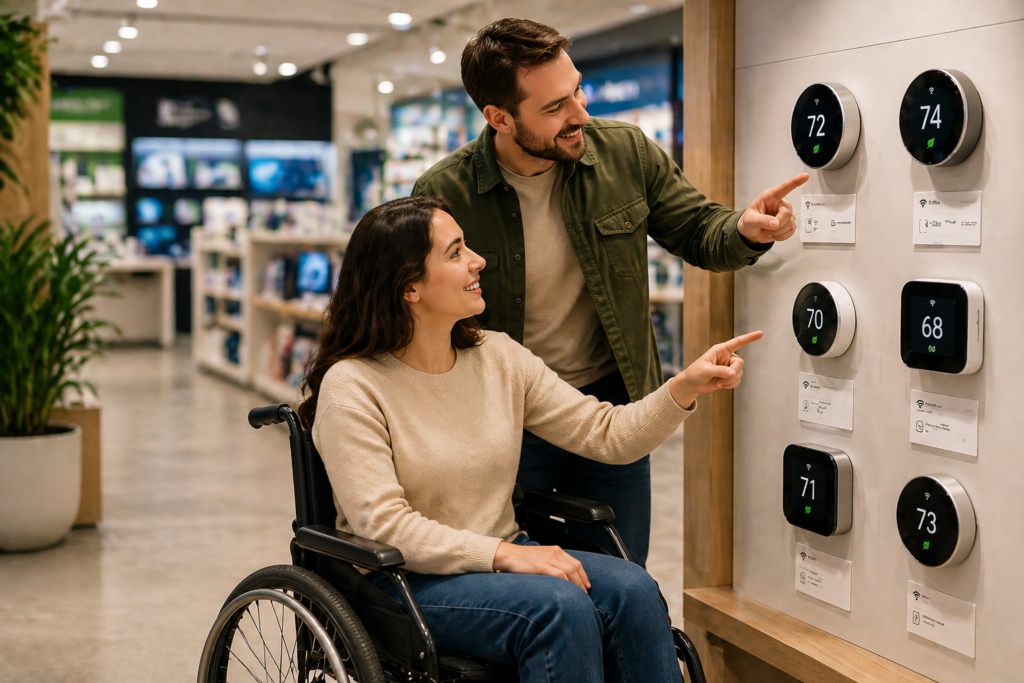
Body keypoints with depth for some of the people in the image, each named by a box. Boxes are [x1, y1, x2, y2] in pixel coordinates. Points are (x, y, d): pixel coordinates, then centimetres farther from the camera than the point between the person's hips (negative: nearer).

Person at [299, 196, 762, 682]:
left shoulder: (499, 357, 6)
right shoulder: (351, 386, -11)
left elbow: (609, 435, 4)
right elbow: (382, 523, -19)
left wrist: (686, 387, -12)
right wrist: (505, 554, -26)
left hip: (502, 558, 6)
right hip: (404, 582, -6)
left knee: (632, 589, -21)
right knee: (562, 606, -30)